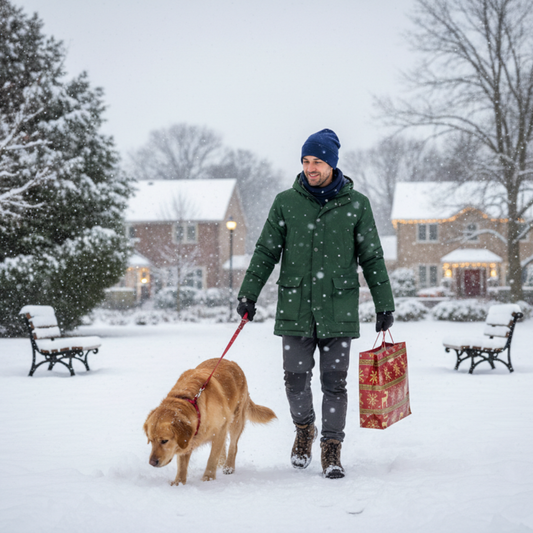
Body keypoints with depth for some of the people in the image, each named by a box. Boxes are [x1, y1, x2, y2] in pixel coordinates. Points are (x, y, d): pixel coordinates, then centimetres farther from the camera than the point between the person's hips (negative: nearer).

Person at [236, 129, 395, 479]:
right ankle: (304, 429, 29)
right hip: (295, 307, 1)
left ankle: (332, 450, 12)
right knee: (296, 378, 2)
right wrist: (248, 294, 2)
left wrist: (385, 304, 6)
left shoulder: (356, 204, 3)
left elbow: (372, 258, 7)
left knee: (334, 382, 0)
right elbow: (266, 252, 8)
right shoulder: (286, 202, 4)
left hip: (339, 309, -1)